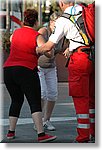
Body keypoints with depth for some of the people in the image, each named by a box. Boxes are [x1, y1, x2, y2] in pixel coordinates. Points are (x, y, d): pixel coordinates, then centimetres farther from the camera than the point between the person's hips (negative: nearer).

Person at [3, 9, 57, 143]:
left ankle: (11, 132, 20)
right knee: (35, 102, -5)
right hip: (26, 71, -6)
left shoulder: (15, 33, 15)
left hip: (8, 69, 6)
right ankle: (41, 134, -14)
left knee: (16, 100, 20)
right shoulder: (37, 36, -1)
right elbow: (46, 51, -12)